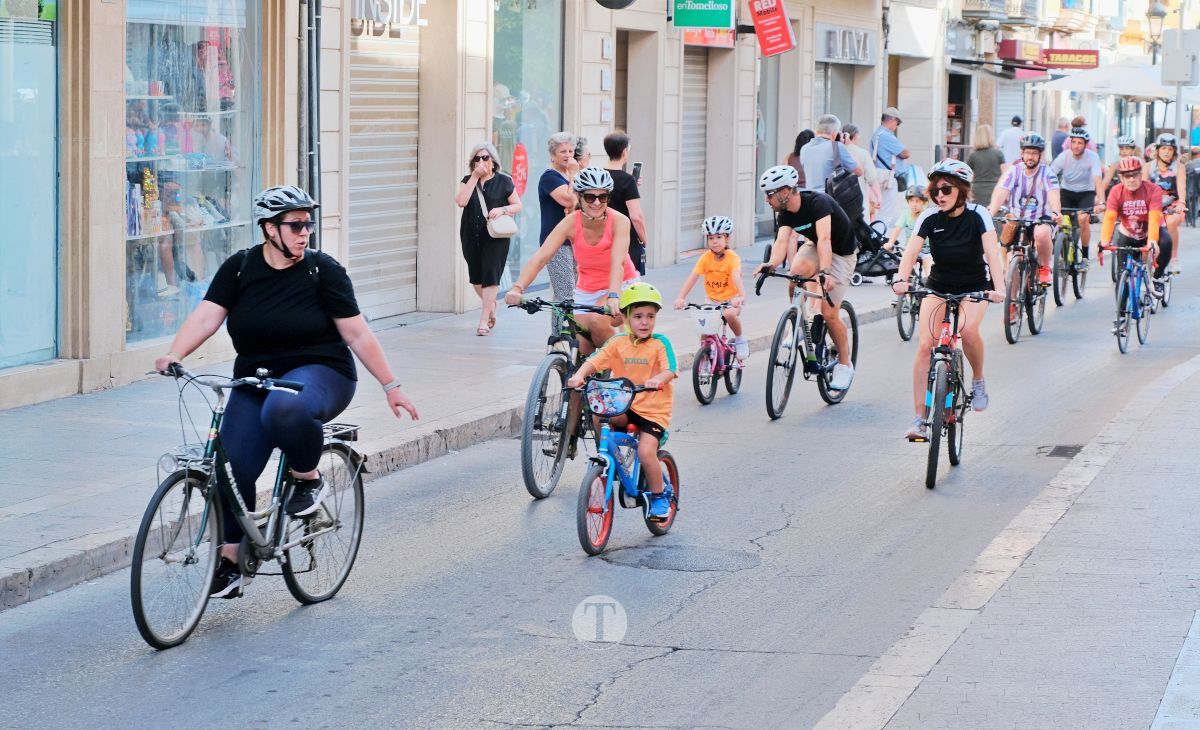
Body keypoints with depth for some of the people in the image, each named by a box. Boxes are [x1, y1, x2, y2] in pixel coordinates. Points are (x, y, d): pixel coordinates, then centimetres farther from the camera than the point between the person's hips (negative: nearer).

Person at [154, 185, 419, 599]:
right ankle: (230, 561, 6)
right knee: (231, 468, -12)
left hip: (319, 373, -3)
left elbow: (358, 335, -3)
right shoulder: (239, 269, 1)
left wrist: (390, 386, -5)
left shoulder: (322, 270, -5)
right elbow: (206, 316, -9)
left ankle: (309, 479, -9)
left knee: (284, 409, -39)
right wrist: (174, 355, -26)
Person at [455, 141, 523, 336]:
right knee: (476, 277, 12)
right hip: (471, 236, 4)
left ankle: (484, 320, -10)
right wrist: (475, 177, -11)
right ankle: (491, 305, 39)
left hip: (495, 237, -4)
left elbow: (518, 206, 6)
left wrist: (502, 210, -15)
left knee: (490, 277, -11)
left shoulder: (503, 181, 1)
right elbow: (461, 201, -10)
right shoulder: (468, 181, 7)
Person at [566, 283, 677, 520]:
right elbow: (594, 361, -8)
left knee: (646, 451, -21)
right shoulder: (618, 343, 2)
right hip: (624, 406, 3)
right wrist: (579, 375, -29)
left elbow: (669, 369, -21)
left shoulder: (660, 344, -7)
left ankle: (659, 497, 3)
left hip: (653, 410, -3)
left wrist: (657, 379, -44)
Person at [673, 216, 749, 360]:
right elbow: (692, 277, -18)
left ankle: (740, 340, -8)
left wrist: (742, 296, -50)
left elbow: (736, 277, -33)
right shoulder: (706, 257, -9)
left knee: (729, 314, -34)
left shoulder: (732, 258, -17)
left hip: (731, 298, -3)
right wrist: (681, 298, -30)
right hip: (713, 299, 3)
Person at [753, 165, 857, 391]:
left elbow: (824, 239, -44)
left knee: (829, 313, -12)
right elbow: (782, 241, -25)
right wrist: (771, 264, -47)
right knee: (797, 269, -29)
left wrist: (825, 271, -58)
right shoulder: (786, 214, -12)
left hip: (841, 254, -5)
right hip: (814, 247, 5)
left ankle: (845, 364, 9)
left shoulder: (818, 202, -32)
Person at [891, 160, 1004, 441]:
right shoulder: (930, 218, -12)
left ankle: (978, 381, -2)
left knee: (968, 329, -32)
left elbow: (992, 252, -28)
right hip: (938, 285, 2)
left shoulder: (977, 215, -17)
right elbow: (911, 252, -23)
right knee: (925, 344, -15)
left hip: (974, 286, -2)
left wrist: (998, 288, -44)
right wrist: (901, 279, -42)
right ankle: (919, 420, -12)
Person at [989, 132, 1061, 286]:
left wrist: (1056, 212, -45)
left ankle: (1045, 268, -13)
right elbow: (1000, 193, -16)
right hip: (1017, 220, 2)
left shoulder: (1047, 172, -7)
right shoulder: (1014, 171, -4)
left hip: (1040, 220, -2)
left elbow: (1053, 194, -23)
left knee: (1042, 233, -37)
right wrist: (990, 214, -35)